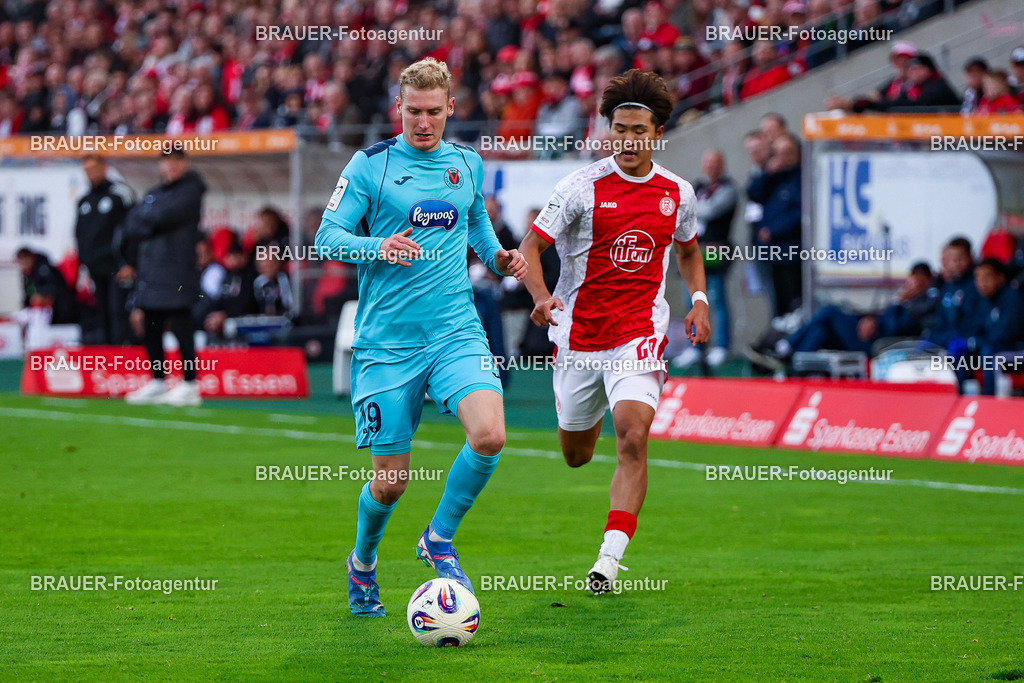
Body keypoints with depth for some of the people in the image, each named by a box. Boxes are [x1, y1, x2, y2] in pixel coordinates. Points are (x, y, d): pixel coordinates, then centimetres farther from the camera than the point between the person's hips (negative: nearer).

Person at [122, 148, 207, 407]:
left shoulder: (190, 190, -3)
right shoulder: (155, 192, 21)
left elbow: (163, 216, -15)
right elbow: (132, 223, 17)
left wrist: (143, 216, 2)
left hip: (176, 269, -8)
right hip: (149, 271, 8)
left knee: (180, 325, -10)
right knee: (151, 328, 10)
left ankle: (190, 385, -9)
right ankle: (157, 383, 17)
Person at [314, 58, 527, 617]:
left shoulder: (466, 165, 11)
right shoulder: (370, 165, -1)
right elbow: (328, 237, -5)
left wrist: (498, 257, 8)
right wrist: (379, 246, -23)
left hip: (456, 331, 3)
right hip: (386, 342, -3)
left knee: (489, 435, -23)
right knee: (390, 481, 0)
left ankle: (439, 539, 1)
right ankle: (363, 562, 33)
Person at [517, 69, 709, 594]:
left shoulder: (677, 192, 4)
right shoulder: (582, 187, -7)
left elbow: (688, 250, 23)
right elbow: (531, 246, -8)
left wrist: (699, 300, 6)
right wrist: (541, 296, -26)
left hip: (640, 334, 0)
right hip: (579, 332, 0)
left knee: (632, 437, -22)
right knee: (575, 455, 14)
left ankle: (611, 555, -21)